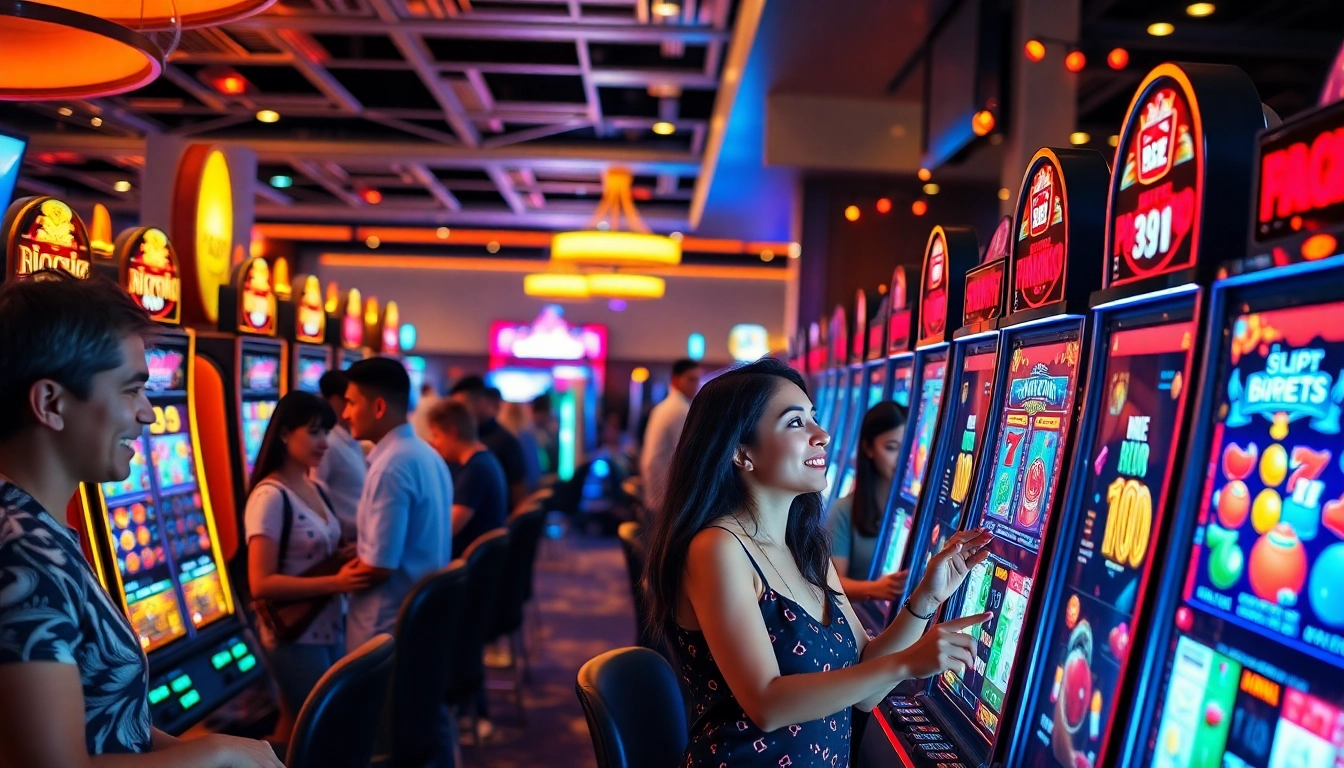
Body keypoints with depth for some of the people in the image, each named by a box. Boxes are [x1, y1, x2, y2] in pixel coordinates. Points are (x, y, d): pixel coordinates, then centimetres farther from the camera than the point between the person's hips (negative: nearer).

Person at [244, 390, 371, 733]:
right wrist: (335, 583, -27)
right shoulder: (270, 497, -16)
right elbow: (261, 584, -21)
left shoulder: (318, 490, 8)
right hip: (297, 638, -7)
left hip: (333, 629, 8)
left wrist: (353, 561, -2)